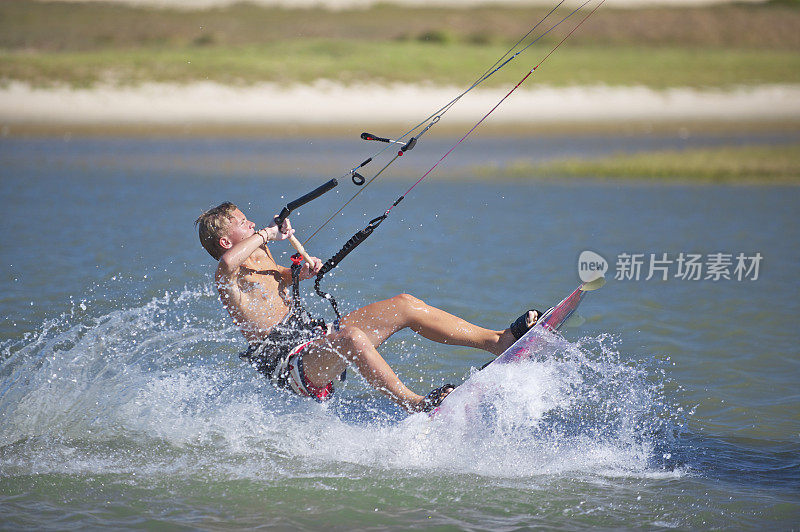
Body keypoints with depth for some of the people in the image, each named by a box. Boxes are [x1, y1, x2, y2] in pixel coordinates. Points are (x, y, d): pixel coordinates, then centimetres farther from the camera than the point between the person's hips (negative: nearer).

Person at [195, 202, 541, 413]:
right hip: (289, 363, -10)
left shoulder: (261, 257, 18)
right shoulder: (227, 280, -12)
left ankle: (499, 340, -2)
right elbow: (228, 263, -38)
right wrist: (266, 235, -21)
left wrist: (303, 271, 14)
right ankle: (416, 407, -43)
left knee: (404, 305, -1)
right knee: (350, 336, -41)